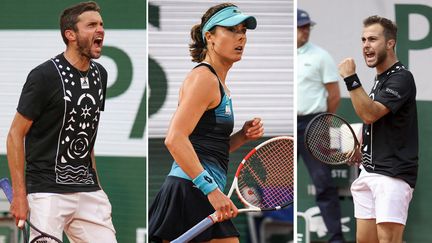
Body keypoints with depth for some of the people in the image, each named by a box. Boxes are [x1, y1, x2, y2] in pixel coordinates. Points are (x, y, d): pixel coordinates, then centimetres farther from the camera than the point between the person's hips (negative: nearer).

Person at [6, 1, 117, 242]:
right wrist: (19, 195, -12)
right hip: (48, 192, -7)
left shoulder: (99, 74, 10)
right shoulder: (45, 75, -11)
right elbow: (15, 135, -8)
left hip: (88, 190, 7)